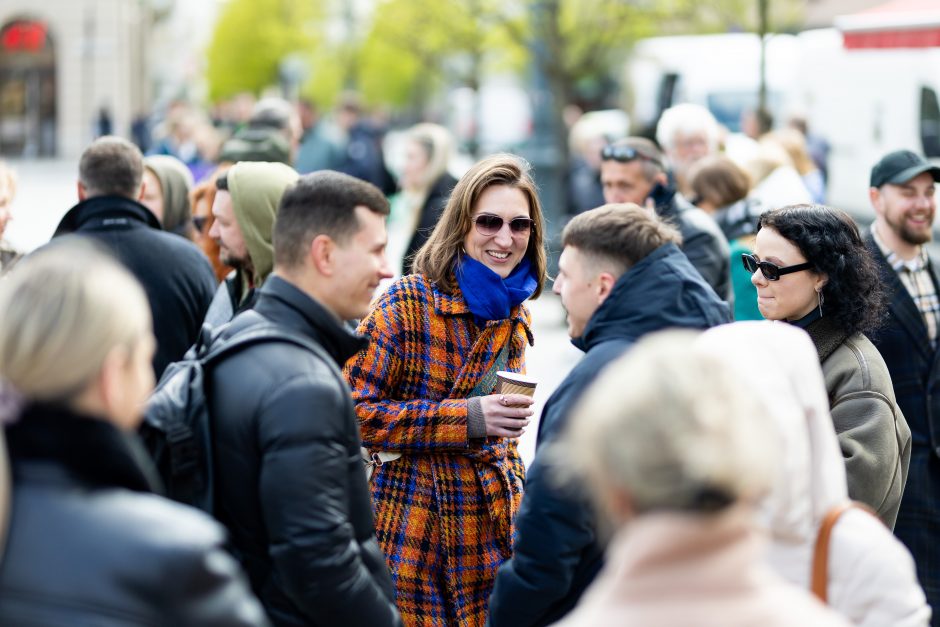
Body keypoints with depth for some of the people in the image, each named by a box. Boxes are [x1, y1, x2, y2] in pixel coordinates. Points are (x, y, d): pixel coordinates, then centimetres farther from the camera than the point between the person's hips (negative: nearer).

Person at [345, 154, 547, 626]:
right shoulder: (408, 302, -10)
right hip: (417, 527, -5)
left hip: (492, 526, 6)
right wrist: (466, 418, -19)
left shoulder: (512, 313, 10)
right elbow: (355, 410, -15)